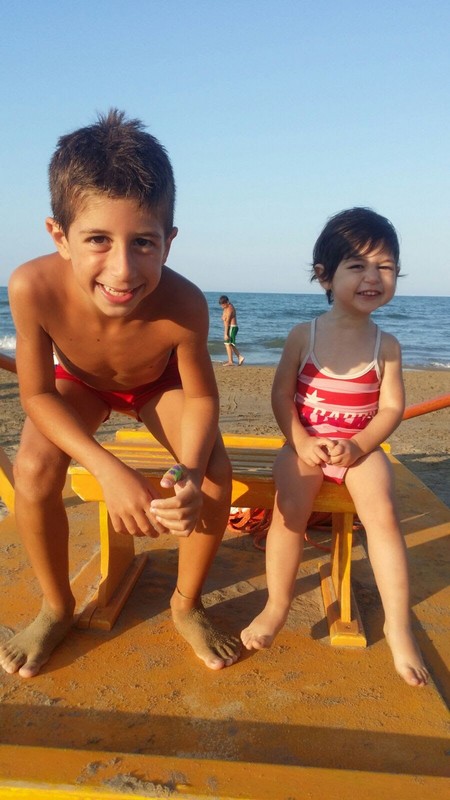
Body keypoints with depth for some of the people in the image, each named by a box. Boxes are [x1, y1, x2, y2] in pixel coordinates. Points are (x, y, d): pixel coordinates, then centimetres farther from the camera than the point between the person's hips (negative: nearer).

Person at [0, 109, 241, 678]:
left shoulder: (183, 305, -40)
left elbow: (201, 398, -23)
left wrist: (191, 473, -43)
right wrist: (108, 470, -39)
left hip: (160, 384, 0)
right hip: (79, 383, 1)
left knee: (216, 471, -21)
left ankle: (186, 605, 6)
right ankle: (57, 609, 4)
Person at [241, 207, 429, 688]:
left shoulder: (386, 346, 0)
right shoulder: (303, 335, -2)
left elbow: (392, 407, -1)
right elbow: (281, 395, -2)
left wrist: (357, 446, -15)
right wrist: (301, 442, -14)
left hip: (361, 448, 1)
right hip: (306, 446, 0)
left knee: (382, 512, -23)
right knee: (290, 507, -25)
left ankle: (398, 625, -9)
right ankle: (276, 607, -4)